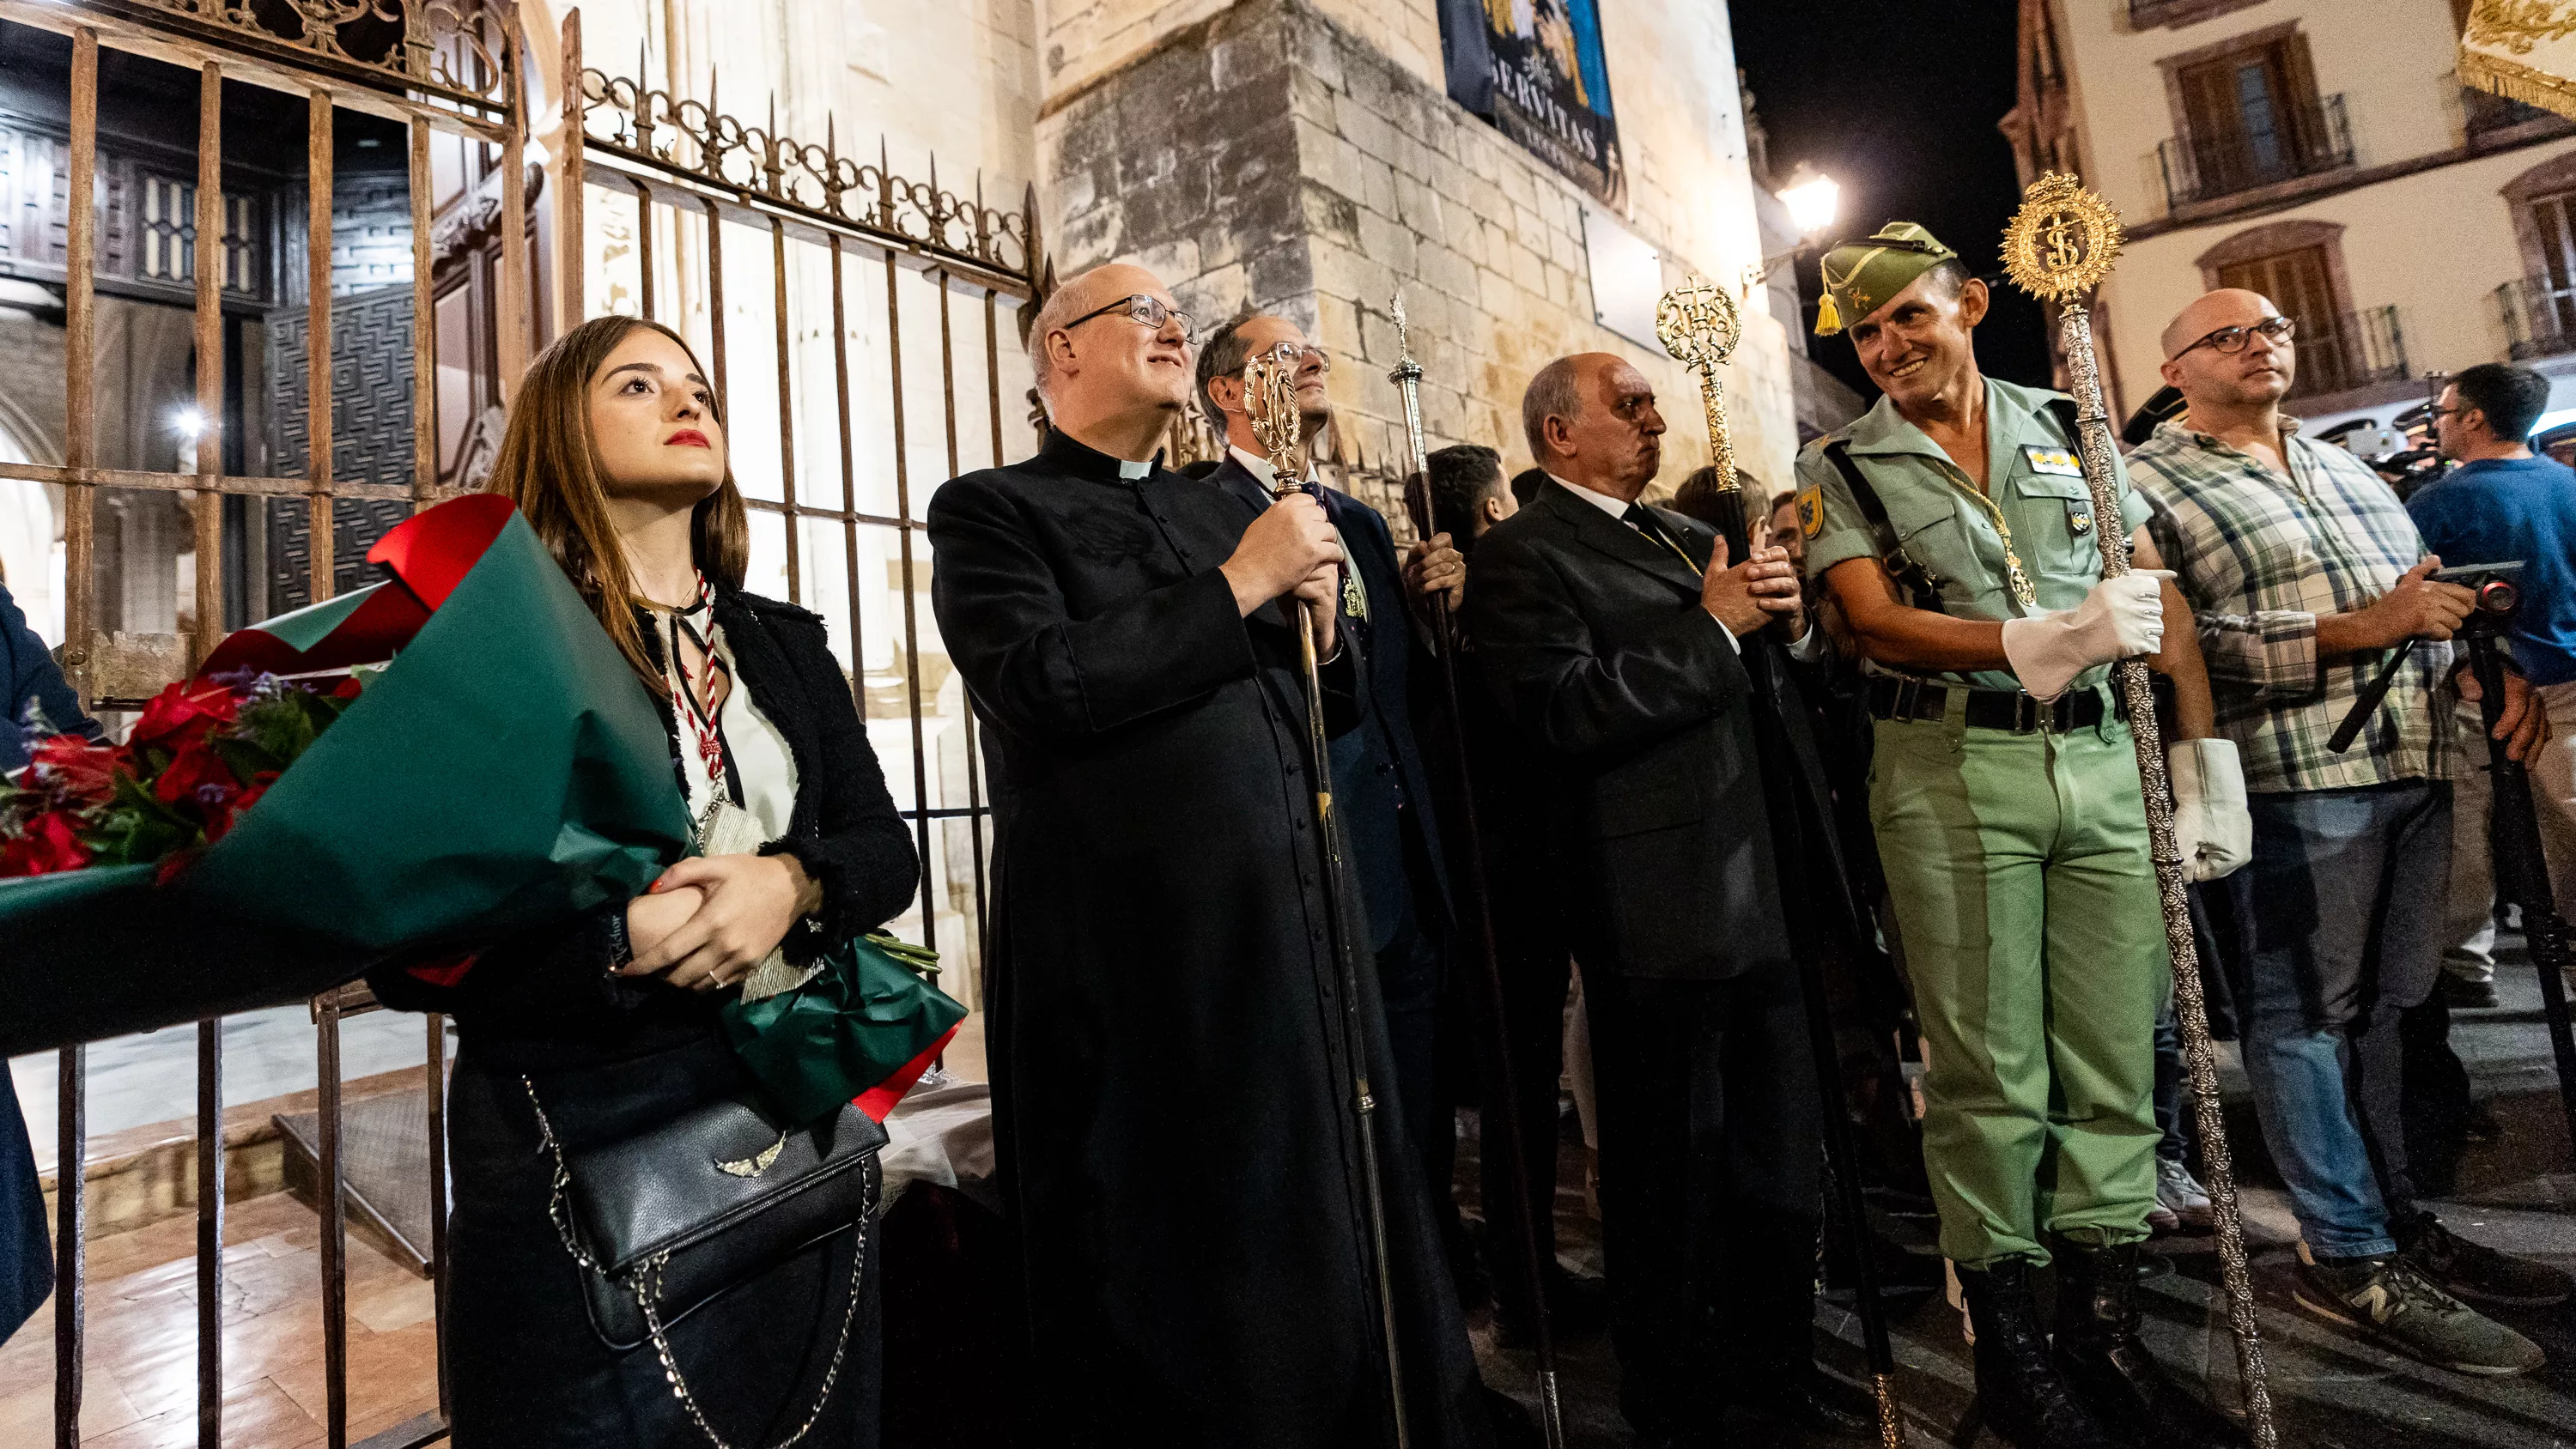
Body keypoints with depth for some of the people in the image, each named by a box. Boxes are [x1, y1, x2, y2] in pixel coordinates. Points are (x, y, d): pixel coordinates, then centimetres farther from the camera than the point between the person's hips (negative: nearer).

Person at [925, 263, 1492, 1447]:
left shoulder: (1218, 510, 18)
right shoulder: (991, 510, 0)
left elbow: (1324, 717, 21)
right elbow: (1041, 687, -19)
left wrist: (1317, 623, 0)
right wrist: (1240, 584, -12)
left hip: (1298, 936, 6)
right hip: (1143, 966, -6)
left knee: (1334, 1245, 18)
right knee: (1189, 1280, 10)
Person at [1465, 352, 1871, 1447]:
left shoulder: (1694, 536, 18)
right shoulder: (1523, 555, -8)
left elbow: (1757, 689, 22)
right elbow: (1563, 711, -22)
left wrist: (1779, 615, 1)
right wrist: (1712, 626, -17)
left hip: (1766, 892, 8)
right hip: (1661, 912, -8)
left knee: (1782, 1153, 20)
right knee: (1670, 1172, 8)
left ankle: (1774, 1361, 41)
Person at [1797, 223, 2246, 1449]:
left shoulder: (2065, 426, 14)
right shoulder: (1841, 466, 4)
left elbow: (2160, 601, 11)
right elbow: (1874, 618, -9)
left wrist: (2202, 764, 4)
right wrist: (2041, 645, -24)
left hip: (2101, 761, 4)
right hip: (1951, 774, -3)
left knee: (2115, 1058, 7)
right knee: (1989, 1069, 1)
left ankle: (2108, 1331, 23)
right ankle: (2005, 1337, 18)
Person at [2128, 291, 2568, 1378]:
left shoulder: (2345, 468, 23)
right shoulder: (2150, 484, -4)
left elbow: (2427, 589, 25)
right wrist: (2355, 629, -17)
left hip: (2416, 766, 8)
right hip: (2294, 780, -8)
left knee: (2384, 1007, 13)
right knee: (2306, 1014, -1)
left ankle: (2397, 1218, 25)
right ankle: (2347, 1256, 9)